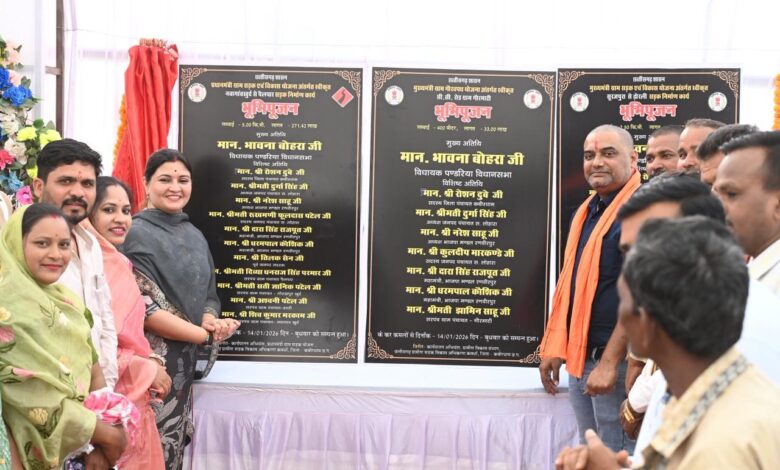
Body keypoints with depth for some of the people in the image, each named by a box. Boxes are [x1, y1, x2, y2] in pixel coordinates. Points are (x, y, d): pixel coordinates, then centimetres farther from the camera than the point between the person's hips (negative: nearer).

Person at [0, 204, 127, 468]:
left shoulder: (67, 300, 7)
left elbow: (92, 366, 7)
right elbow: (35, 398, -20)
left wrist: (103, 440, -5)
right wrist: (104, 435, -14)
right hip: (45, 447, -7)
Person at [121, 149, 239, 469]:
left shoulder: (194, 235, 11)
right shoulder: (136, 235, -10)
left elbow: (207, 293, 15)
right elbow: (143, 307, -16)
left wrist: (210, 319, -8)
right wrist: (205, 334, -13)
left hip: (184, 360, 7)